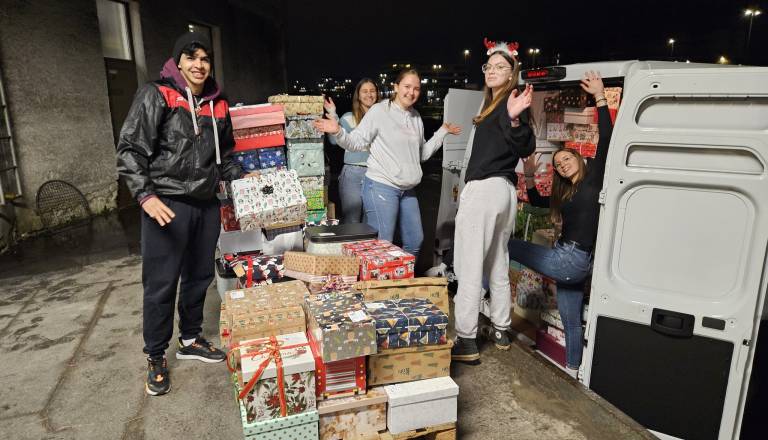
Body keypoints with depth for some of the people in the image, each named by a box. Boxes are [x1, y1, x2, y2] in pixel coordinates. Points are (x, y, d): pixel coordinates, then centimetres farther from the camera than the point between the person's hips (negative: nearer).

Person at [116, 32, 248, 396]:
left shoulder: (218, 106, 11)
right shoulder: (156, 96, -6)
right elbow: (130, 149, -10)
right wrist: (145, 195, -20)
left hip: (207, 204, 6)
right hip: (167, 204, -6)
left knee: (199, 277, 15)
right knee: (161, 283, 1)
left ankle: (190, 339, 34)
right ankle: (156, 357, 19)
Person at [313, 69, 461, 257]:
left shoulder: (416, 117, 13)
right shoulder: (379, 111, -7)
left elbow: (422, 153, 21)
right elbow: (357, 143, -10)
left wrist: (443, 132, 22)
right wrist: (338, 132, -26)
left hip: (407, 190, 7)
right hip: (381, 187, -7)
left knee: (415, 241, 15)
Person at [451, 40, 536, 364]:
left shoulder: (510, 103, -8)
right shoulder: (494, 103, 16)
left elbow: (526, 149, -17)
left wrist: (514, 119, -31)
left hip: (485, 189, -10)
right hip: (504, 190, 10)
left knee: (469, 267, -7)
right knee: (497, 264, 17)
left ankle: (466, 342, -3)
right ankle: (500, 331, 29)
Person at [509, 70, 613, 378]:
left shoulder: (593, 178, -3)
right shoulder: (564, 192, 16)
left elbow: (605, 139, -13)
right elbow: (536, 202, 28)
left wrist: (599, 96, -15)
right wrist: (529, 176, 15)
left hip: (573, 260, -8)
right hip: (570, 262, 8)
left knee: (508, 245, -2)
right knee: (571, 321, 17)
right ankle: (572, 371, 31)